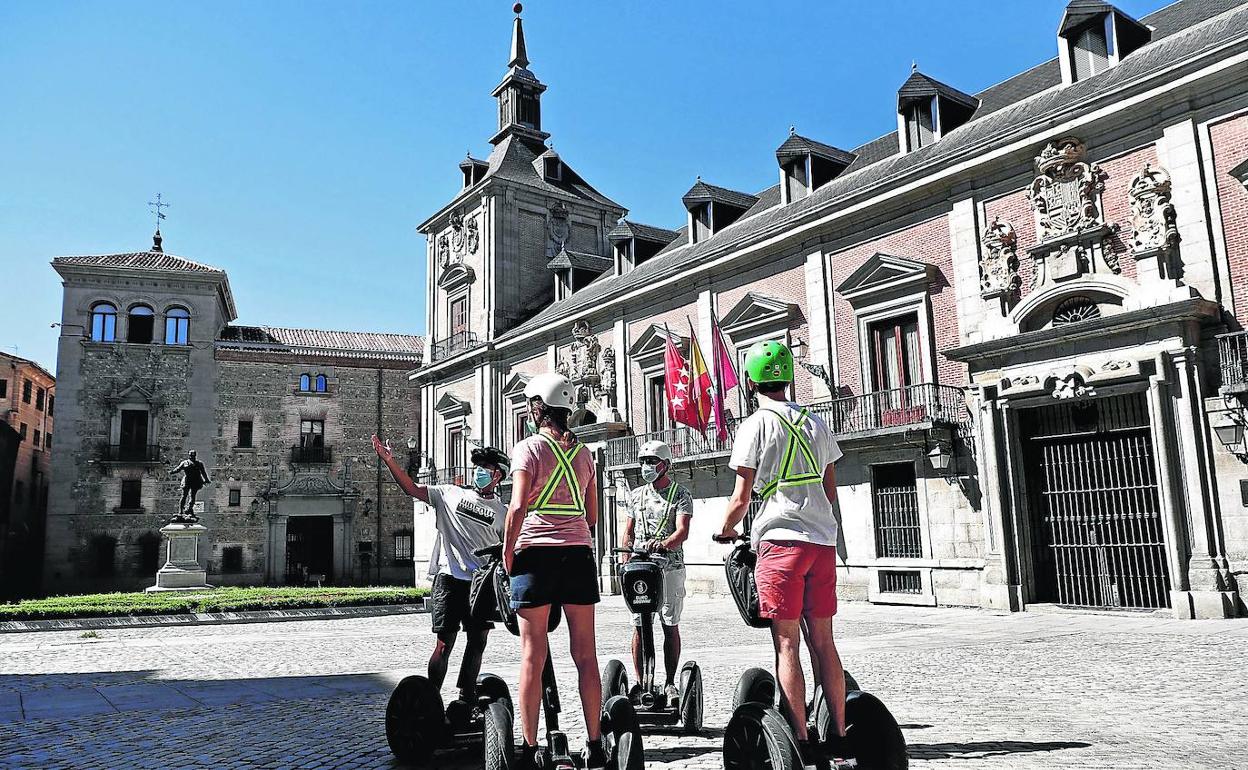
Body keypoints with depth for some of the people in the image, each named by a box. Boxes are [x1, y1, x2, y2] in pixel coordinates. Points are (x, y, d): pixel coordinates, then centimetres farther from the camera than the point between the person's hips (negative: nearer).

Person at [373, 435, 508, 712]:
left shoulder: (502, 513, 12)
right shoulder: (450, 494, 10)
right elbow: (412, 489, 6)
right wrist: (389, 460, -5)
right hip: (449, 578, -2)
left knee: (478, 641, 7)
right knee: (445, 643, -6)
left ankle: (466, 700, 22)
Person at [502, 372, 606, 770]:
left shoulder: (528, 448, -3)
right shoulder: (583, 452, 12)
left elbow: (518, 506, -12)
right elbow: (592, 514, 14)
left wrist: (507, 552, -3)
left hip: (535, 553, -4)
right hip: (579, 552, 4)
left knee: (533, 656, 1)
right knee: (585, 654, 7)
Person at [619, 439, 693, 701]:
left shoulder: (681, 494, 3)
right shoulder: (636, 495, 15)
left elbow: (682, 531, -10)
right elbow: (628, 533, 17)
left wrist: (663, 544, -29)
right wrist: (625, 561, 4)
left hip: (670, 567, -3)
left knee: (670, 626, 2)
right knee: (639, 627, 1)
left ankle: (670, 683, 11)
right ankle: (640, 682, 8)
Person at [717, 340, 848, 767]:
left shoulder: (756, 424, -5)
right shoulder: (815, 423, 13)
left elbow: (741, 497, -6)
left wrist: (725, 530, 11)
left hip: (780, 540, -6)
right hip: (823, 540, 6)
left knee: (786, 643, -1)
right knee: (822, 640, 11)